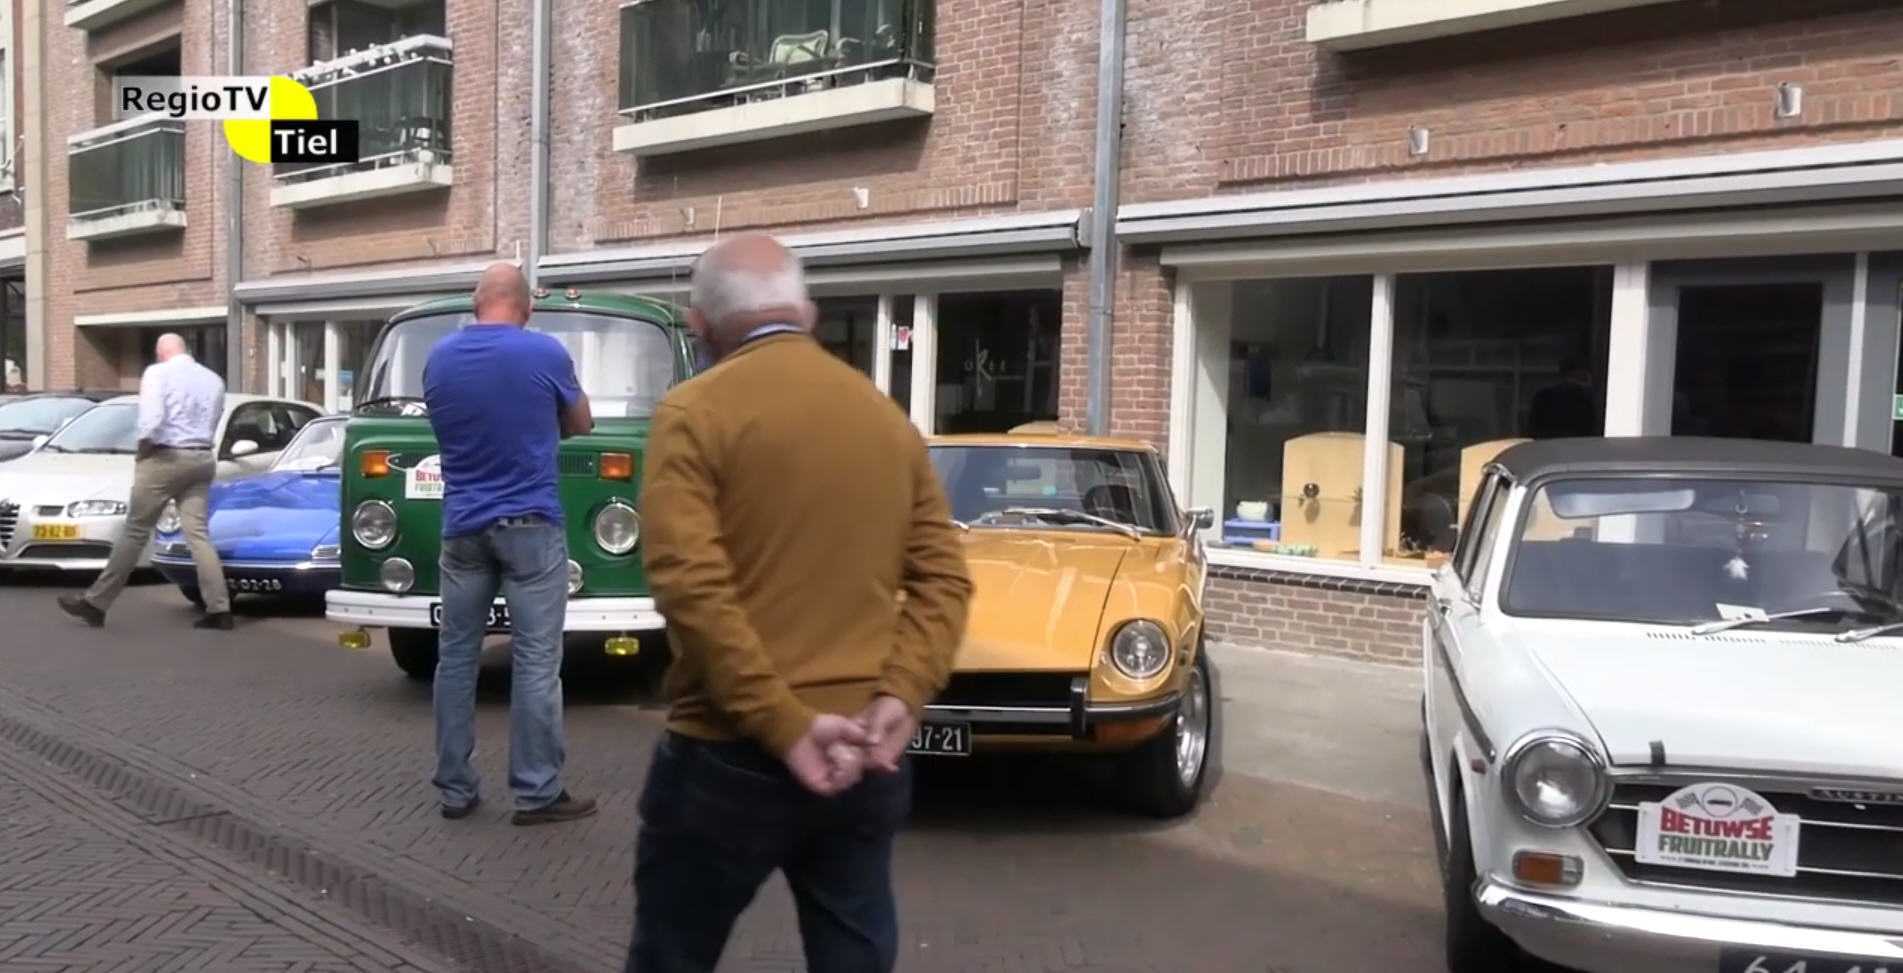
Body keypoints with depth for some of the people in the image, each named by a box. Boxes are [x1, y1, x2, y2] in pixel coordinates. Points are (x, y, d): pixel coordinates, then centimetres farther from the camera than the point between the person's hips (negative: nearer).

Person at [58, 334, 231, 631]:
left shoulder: (158, 373, -4)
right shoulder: (213, 379, 12)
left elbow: (151, 421, -16)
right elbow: (212, 426, 5)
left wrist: (142, 450, -1)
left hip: (165, 458, -5)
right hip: (202, 459, 5)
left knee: (135, 531, 1)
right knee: (198, 534, 4)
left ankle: (95, 602, 8)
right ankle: (219, 609, -3)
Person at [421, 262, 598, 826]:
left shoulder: (438, 358, 5)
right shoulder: (546, 353, -7)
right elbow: (581, 425, 9)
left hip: (463, 528, 5)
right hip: (529, 526, -4)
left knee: (456, 656, 10)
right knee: (536, 661, -1)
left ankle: (454, 788, 16)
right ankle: (537, 793, 2)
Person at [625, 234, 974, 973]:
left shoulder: (696, 413, -7)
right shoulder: (890, 420, 10)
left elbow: (690, 582, -18)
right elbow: (943, 578, 4)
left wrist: (783, 723, -17)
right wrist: (900, 698, -6)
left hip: (731, 755, -4)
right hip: (865, 761, 5)